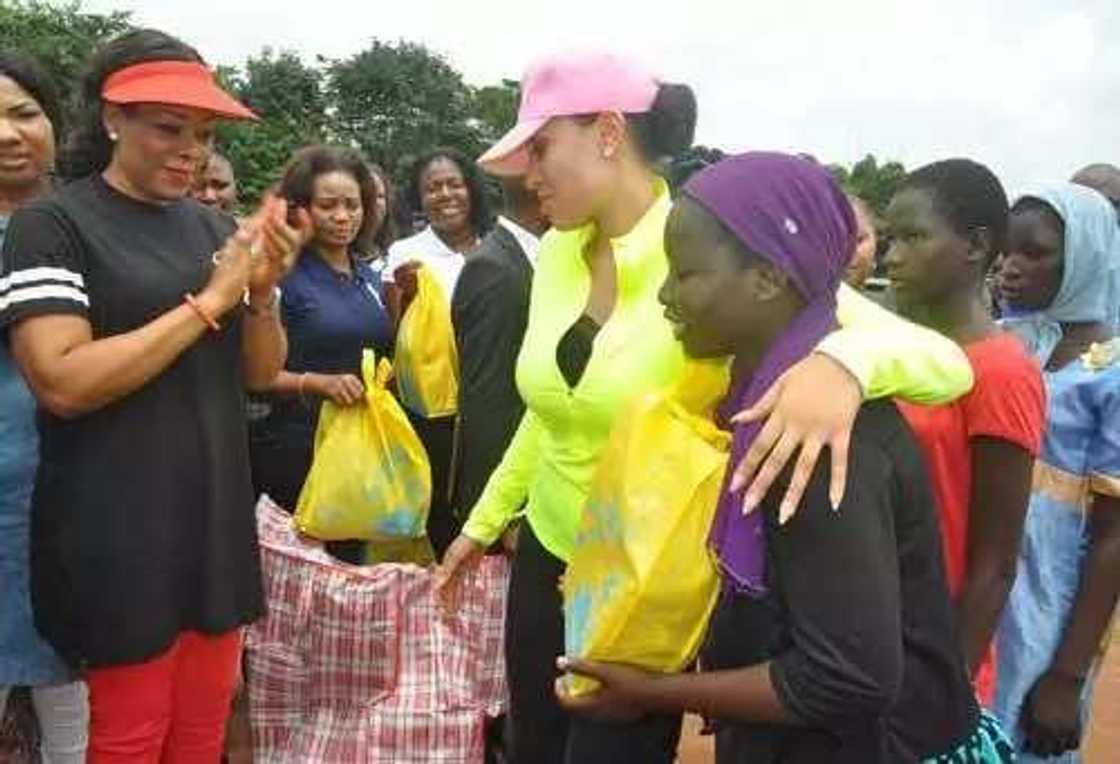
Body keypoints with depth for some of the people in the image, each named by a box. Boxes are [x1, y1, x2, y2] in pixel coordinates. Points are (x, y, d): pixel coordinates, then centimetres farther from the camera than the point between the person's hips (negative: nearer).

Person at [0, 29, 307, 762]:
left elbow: (260, 372, 10)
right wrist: (207, 302, -18)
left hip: (216, 521, 5)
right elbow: (63, 383, -19)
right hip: (117, 538, -5)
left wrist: (262, 291, -10)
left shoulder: (214, 226, 8)